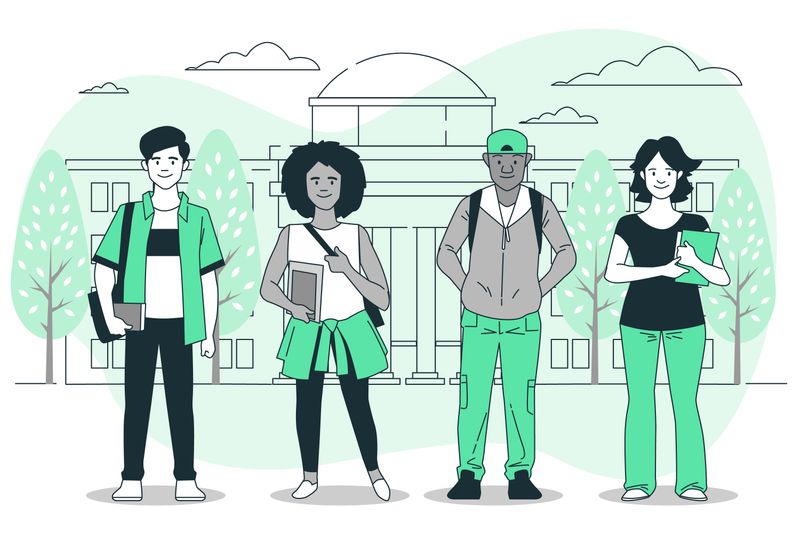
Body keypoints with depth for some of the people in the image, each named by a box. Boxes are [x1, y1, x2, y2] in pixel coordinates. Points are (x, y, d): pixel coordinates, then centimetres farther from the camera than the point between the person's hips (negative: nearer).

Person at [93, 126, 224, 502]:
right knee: (136, 401, 3)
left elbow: (208, 279, 4)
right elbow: (103, 268, 4)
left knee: (180, 401, 2)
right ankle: (132, 480, 8)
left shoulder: (197, 218, 1)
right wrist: (109, 317, -6)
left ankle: (186, 481, 8)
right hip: (140, 323, 0)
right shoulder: (129, 215, 0)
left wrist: (210, 333, 2)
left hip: (178, 324, 0)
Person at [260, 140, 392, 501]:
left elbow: (382, 299, -6)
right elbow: (267, 287, 4)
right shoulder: (291, 235, -4)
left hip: (351, 331, -1)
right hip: (308, 332, 1)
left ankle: (374, 473, 25)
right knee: (308, 406, 8)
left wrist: (347, 269, -21)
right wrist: (292, 307, -16)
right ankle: (310, 477, 24)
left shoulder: (356, 236, -6)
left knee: (358, 407, 6)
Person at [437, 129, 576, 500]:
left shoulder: (541, 207, -5)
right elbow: (446, 253, 9)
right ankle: (469, 475, 9)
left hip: (523, 323, 0)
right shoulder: (470, 206, -5)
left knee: (520, 400, 1)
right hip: (478, 321, 0)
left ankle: (520, 474, 10)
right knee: (473, 399, 1)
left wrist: (540, 289, 0)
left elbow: (566, 253, 7)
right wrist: (466, 287, -1)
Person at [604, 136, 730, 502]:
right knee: (639, 401, 1)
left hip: (686, 322, 0)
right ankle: (639, 481, 7)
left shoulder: (695, 225, 3)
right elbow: (612, 273, -13)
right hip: (638, 322, 0)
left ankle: (690, 481, 5)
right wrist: (662, 269, -22)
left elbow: (723, 279, -1)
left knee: (685, 402, -1)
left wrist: (695, 262, -21)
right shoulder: (629, 225, 1)